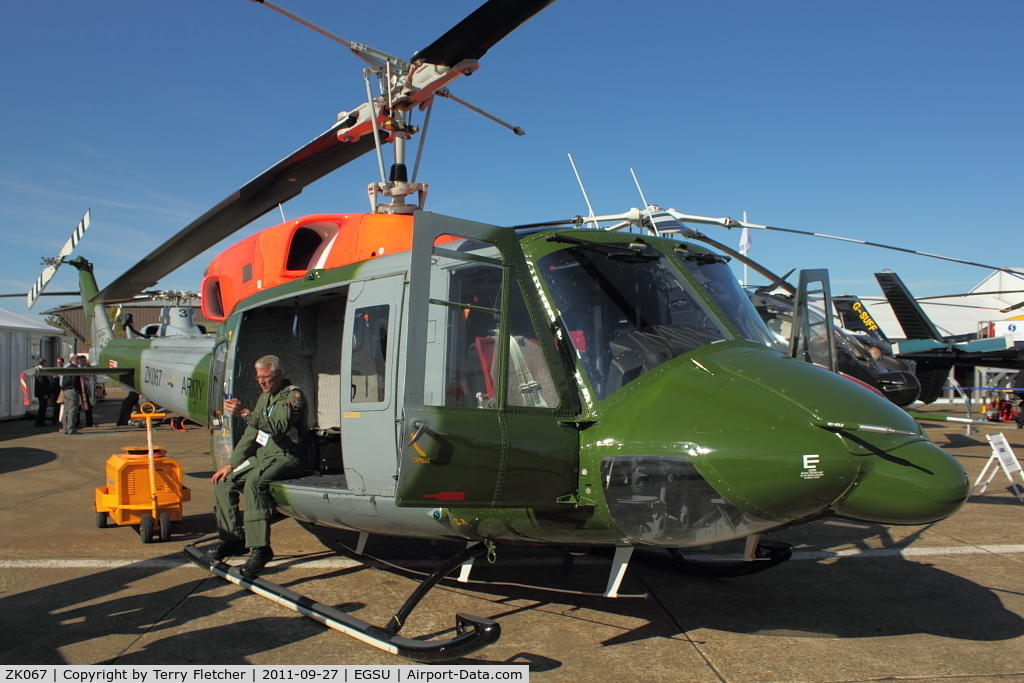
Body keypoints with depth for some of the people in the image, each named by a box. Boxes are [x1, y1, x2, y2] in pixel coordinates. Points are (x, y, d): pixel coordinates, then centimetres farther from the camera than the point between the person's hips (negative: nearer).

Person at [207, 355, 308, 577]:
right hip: (262, 456, 9)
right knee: (223, 482, -3)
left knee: (254, 482, -34)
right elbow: (250, 435, 20)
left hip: (286, 458, -9)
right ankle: (233, 539, 6)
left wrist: (245, 414, -36)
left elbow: (280, 426, -28)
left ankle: (259, 548, -33)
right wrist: (231, 464, 11)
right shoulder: (264, 398, 17)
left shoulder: (293, 395, -10)